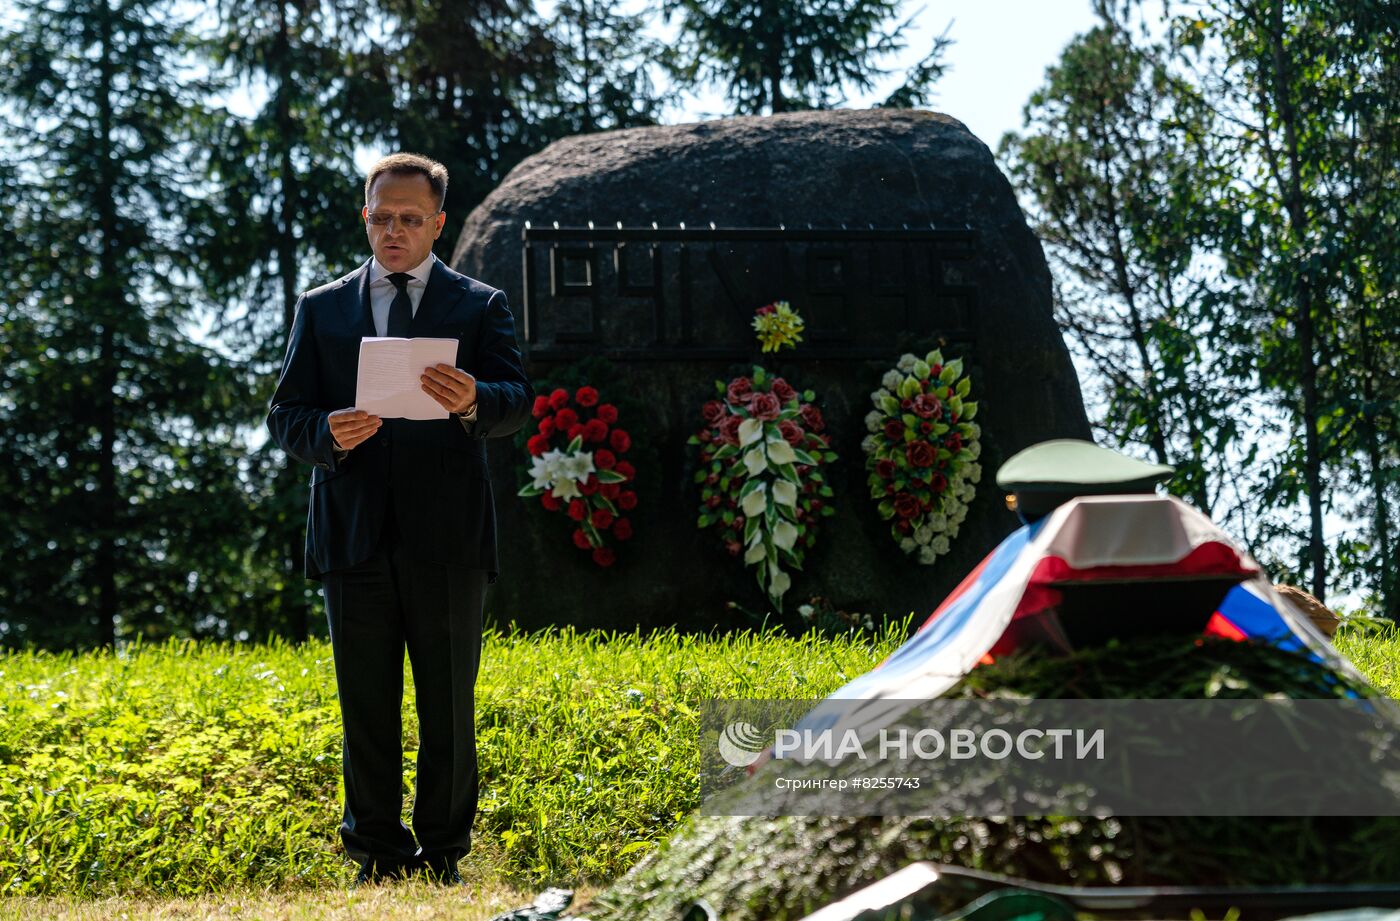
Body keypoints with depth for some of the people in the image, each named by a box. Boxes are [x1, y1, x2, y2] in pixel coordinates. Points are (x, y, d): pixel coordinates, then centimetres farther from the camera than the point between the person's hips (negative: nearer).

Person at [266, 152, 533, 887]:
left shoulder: (480, 306, 7)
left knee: (449, 710, 5)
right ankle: (377, 862, 17)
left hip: (447, 539, -1)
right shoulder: (321, 309, 12)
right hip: (354, 538, 1)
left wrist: (473, 403, -29)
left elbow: (519, 402, -7)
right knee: (366, 711, 6)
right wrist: (327, 433, -16)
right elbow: (284, 417, 7)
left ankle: (442, 860, 17)